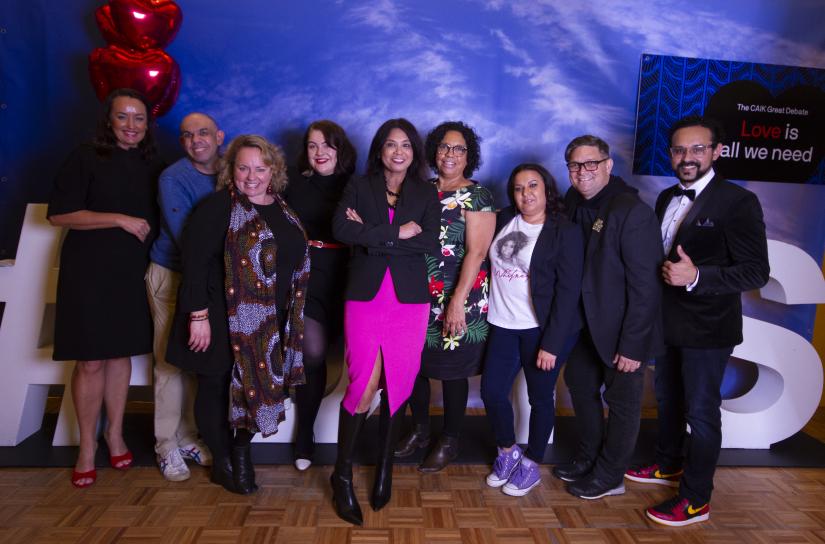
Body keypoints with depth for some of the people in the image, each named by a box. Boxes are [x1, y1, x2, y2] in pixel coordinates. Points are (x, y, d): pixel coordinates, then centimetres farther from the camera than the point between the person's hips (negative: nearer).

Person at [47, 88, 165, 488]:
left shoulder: (152, 166, 10)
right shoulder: (85, 159, -3)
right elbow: (58, 214, -10)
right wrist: (120, 220, -15)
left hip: (133, 273, 4)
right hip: (90, 272, -4)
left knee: (121, 354, 11)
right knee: (90, 361, -1)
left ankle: (115, 434, 26)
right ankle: (87, 445, 15)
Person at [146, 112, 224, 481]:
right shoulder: (173, 178, -12)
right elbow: (185, 237, -17)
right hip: (172, 275, -4)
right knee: (172, 361, 0)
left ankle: (189, 438, 21)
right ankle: (167, 446, 13)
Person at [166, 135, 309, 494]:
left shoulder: (282, 210, 10)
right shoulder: (218, 207, -9)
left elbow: (294, 260, 16)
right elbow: (195, 261, -14)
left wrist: (289, 314, 13)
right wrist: (198, 315, -18)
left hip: (268, 323, 5)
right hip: (222, 319, -5)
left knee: (256, 383, 8)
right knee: (217, 388, 6)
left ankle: (242, 452, 29)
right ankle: (223, 463, 24)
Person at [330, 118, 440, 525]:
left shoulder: (426, 193, 9)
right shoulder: (359, 187, 7)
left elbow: (431, 244, -6)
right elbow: (340, 229, -12)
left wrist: (372, 235, -10)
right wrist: (398, 233, -14)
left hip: (409, 300, 2)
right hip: (365, 297, -1)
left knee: (398, 386, 6)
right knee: (364, 386, -8)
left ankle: (384, 469, 25)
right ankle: (342, 474, 12)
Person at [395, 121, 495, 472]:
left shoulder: (477, 196, -6)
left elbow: (476, 252, -14)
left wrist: (458, 301, -20)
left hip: (459, 297, -5)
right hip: (418, 295, 5)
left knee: (452, 371, 7)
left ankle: (449, 442, 26)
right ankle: (419, 430, 34)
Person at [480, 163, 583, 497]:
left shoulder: (565, 232, -8)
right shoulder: (503, 221, 6)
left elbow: (568, 291, -12)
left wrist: (552, 344, -16)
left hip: (542, 329, -5)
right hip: (503, 326, 5)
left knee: (540, 398, 9)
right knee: (491, 390, 7)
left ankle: (531, 465, 29)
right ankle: (507, 452, 32)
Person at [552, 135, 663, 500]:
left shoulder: (632, 211, -22)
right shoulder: (574, 201, 0)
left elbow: (645, 285, -22)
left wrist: (632, 345, -21)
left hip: (623, 331, -7)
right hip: (589, 322, 8)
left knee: (621, 402, 10)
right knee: (580, 385, 20)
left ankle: (609, 477, 30)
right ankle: (588, 459, 41)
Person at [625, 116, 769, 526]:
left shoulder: (738, 202, -15)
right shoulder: (666, 198, 7)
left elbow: (756, 272, -18)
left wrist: (696, 277, -29)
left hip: (707, 327, -7)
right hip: (668, 321, 7)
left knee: (701, 411, 3)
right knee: (667, 399, 21)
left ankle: (696, 499, 19)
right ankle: (669, 466, 42)